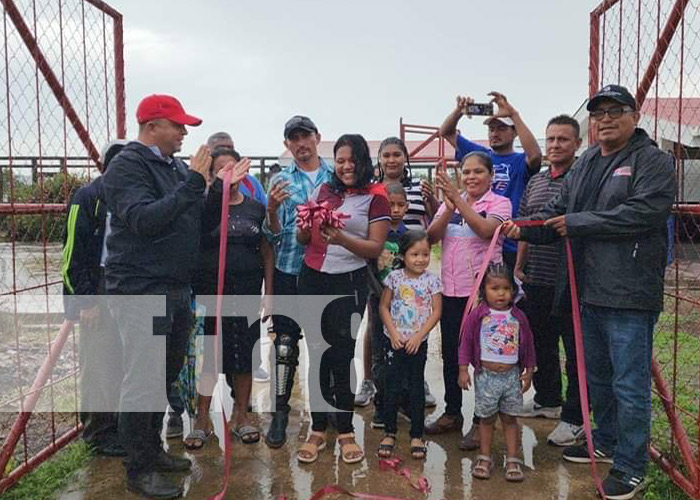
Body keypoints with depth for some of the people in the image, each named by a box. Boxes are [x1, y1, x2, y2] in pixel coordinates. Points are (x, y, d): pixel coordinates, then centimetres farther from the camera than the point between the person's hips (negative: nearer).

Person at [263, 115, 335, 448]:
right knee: (285, 343, 3)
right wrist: (272, 209, -20)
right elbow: (274, 235, 0)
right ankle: (280, 411, 16)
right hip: (290, 272, 0)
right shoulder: (280, 180, 3)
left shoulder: (337, 176, 4)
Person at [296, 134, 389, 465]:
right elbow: (303, 239, 12)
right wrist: (305, 227, -10)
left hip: (348, 284, -4)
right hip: (312, 279, 4)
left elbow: (375, 248, -8)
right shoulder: (323, 191, 10)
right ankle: (318, 430, 22)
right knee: (317, 355, 10)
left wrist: (341, 239, -22)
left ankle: (345, 431, 20)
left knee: (342, 357, 3)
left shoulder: (375, 199, -2)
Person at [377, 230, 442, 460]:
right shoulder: (395, 277, -3)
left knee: (417, 388, 8)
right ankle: (389, 433, 18)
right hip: (394, 342, 0)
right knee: (392, 387, 5)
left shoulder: (431, 280, -4)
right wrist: (393, 334, -9)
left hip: (418, 343, 0)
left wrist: (418, 337, -12)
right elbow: (384, 307, 0)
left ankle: (417, 436, 19)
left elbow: (436, 312, -5)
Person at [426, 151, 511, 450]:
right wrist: (450, 206, -17)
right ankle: (452, 413, 29)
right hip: (451, 290, 5)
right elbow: (432, 236, -3)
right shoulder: (450, 202, 10)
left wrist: (458, 200, -25)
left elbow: (486, 230, -22)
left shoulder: (499, 203, -2)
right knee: (450, 354, 13)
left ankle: (481, 422, 14)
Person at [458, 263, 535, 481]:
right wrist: (463, 370, -4)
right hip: (486, 375, -1)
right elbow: (466, 342, -2)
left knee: (510, 418, 10)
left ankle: (512, 460, 20)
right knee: (487, 418, 10)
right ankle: (484, 458, 23)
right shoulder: (477, 315, -7)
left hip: (512, 375, 2)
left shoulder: (518, 317, 0)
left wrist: (529, 371, 9)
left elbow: (528, 345, 9)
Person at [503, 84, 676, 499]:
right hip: (589, 291, 8)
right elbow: (559, 211, 13)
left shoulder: (653, 161, -6)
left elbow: (642, 212, -21)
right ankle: (606, 443, 39)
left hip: (629, 294, -7)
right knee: (597, 377, 20)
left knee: (629, 384, 1)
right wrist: (524, 229, -5)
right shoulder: (586, 163, 17)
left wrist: (577, 223, -15)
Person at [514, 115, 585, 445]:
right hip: (537, 281, 7)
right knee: (541, 346, 19)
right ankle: (547, 400, 37)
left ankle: (574, 418, 14)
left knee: (576, 353, 3)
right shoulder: (535, 182, 14)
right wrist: (518, 267, 14)